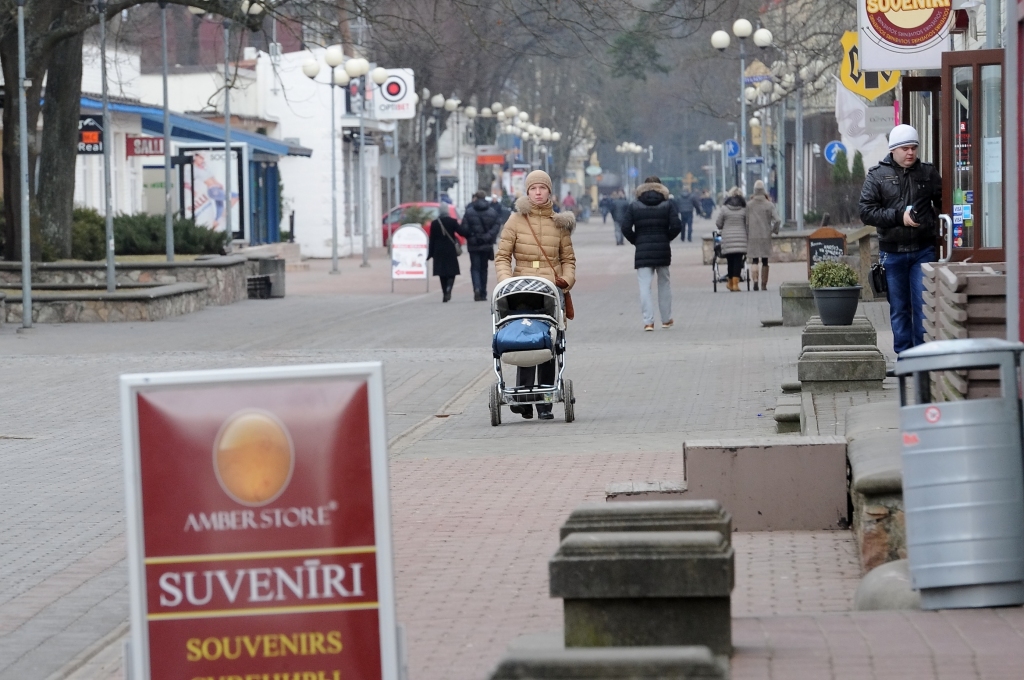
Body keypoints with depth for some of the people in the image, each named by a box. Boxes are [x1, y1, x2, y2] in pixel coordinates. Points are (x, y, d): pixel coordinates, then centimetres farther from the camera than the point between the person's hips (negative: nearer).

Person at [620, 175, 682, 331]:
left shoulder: (634, 206, 1)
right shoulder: (667, 204, 2)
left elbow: (625, 228, -7)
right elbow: (676, 226, -8)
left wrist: (635, 241, 6)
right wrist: (666, 238, 7)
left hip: (642, 250, -1)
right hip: (663, 250, 1)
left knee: (644, 286, -2)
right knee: (664, 283, 16)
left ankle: (648, 321, -13)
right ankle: (666, 319, 23)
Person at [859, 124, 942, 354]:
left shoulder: (928, 173, 6)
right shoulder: (877, 176, 2)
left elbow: (943, 203, 11)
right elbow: (866, 212, -5)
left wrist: (935, 221, -9)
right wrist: (899, 216, -15)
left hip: (923, 250, 0)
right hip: (892, 253, 0)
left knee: (924, 305, -5)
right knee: (899, 309, 7)